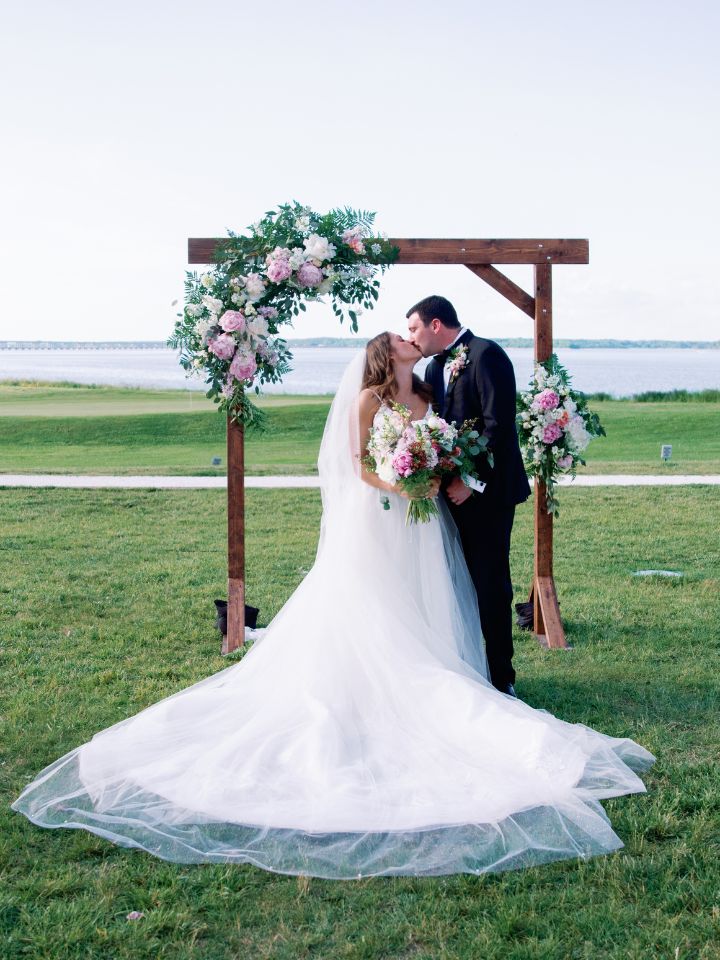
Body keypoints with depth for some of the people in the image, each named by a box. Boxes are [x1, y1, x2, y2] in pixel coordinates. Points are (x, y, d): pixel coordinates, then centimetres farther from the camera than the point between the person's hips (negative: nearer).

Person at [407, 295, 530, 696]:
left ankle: (501, 678, 9)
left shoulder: (486, 354, -12)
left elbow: (499, 424, -19)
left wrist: (473, 481, -19)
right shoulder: (436, 366, 15)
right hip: (455, 492, 8)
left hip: (487, 492, -8)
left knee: (491, 586, -2)